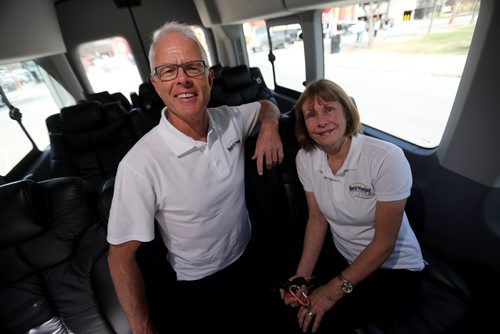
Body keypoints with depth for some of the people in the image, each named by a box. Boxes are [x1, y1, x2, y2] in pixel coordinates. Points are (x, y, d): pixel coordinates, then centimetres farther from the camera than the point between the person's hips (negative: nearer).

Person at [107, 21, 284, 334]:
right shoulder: (139, 165, -30)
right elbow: (121, 256, -20)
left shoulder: (230, 119, -14)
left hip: (247, 261, 5)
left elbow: (266, 105, 8)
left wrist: (269, 127, -14)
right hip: (195, 288, -4)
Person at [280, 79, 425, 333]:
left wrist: (335, 289, -18)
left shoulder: (387, 158, -25)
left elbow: (384, 242, -19)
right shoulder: (305, 158, -10)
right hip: (343, 259, 4)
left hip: (394, 268, -3)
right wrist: (301, 277, -12)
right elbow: (317, 220, -3)